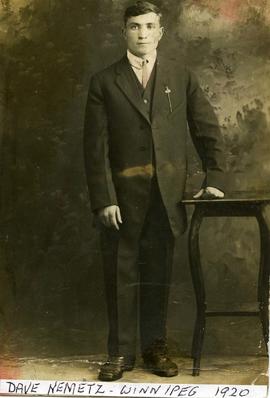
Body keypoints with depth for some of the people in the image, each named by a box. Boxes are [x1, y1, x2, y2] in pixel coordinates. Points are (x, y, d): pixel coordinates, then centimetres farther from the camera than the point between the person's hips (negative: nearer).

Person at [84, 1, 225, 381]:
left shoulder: (181, 77, 9)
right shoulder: (104, 82, 3)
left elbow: (208, 129, 9)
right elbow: (95, 147, -2)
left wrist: (214, 178, -1)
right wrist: (103, 199, -9)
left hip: (167, 194, 1)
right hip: (122, 195, -1)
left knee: (158, 272, 8)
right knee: (121, 274, 4)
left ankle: (155, 346, 22)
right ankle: (121, 352, 15)